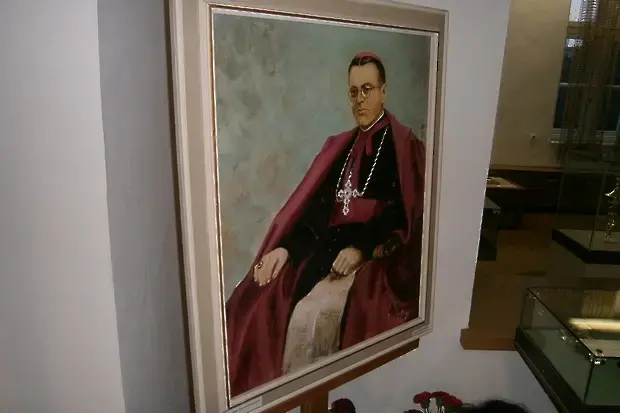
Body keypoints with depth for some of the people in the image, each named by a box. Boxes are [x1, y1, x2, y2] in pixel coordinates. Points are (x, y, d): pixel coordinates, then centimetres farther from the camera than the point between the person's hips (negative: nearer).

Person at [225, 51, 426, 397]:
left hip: (376, 255, -5)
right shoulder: (340, 146, 17)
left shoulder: (403, 145, 2)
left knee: (310, 316, -26)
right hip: (328, 246, 5)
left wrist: (362, 248, -22)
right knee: (262, 301, -16)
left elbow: (404, 209, -9)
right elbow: (317, 203, 7)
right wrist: (286, 248, -7)